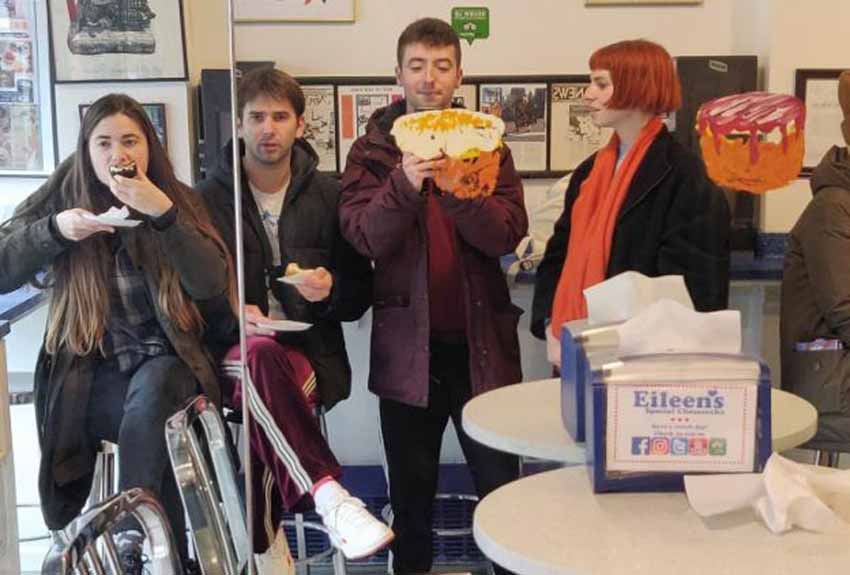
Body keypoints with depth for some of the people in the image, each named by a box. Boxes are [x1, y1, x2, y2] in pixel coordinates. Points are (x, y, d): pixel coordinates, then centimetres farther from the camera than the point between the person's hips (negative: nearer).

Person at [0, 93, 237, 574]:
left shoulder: (178, 200, 4)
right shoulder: (64, 197, 5)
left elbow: (211, 284, -12)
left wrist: (163, 213, -22)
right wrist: (54, 229, -17)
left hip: (166, 360, 0)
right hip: (89, 373, 0)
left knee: (151, 391, -34)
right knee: (154, 422, -30)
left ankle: (133, 536, -26)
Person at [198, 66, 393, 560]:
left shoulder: (330, 196, 10)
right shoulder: (209, 199, 6)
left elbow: (361, 294, 12)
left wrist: (332, 291, -11)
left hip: (308, 352, 1)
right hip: (230, 350, -1)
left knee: (261, 401, -34)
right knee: (261, 355, -38)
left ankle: (263, 550, -23)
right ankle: (328, 496, -46)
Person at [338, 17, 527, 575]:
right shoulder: (372, 150, 2)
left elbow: (508, 235, -8)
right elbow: (365, 237, -11)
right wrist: (405, 184, -28)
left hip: (480, 342, 1)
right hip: (408, 343, 0)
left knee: (502, 487, 6)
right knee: (411, 494, 12)